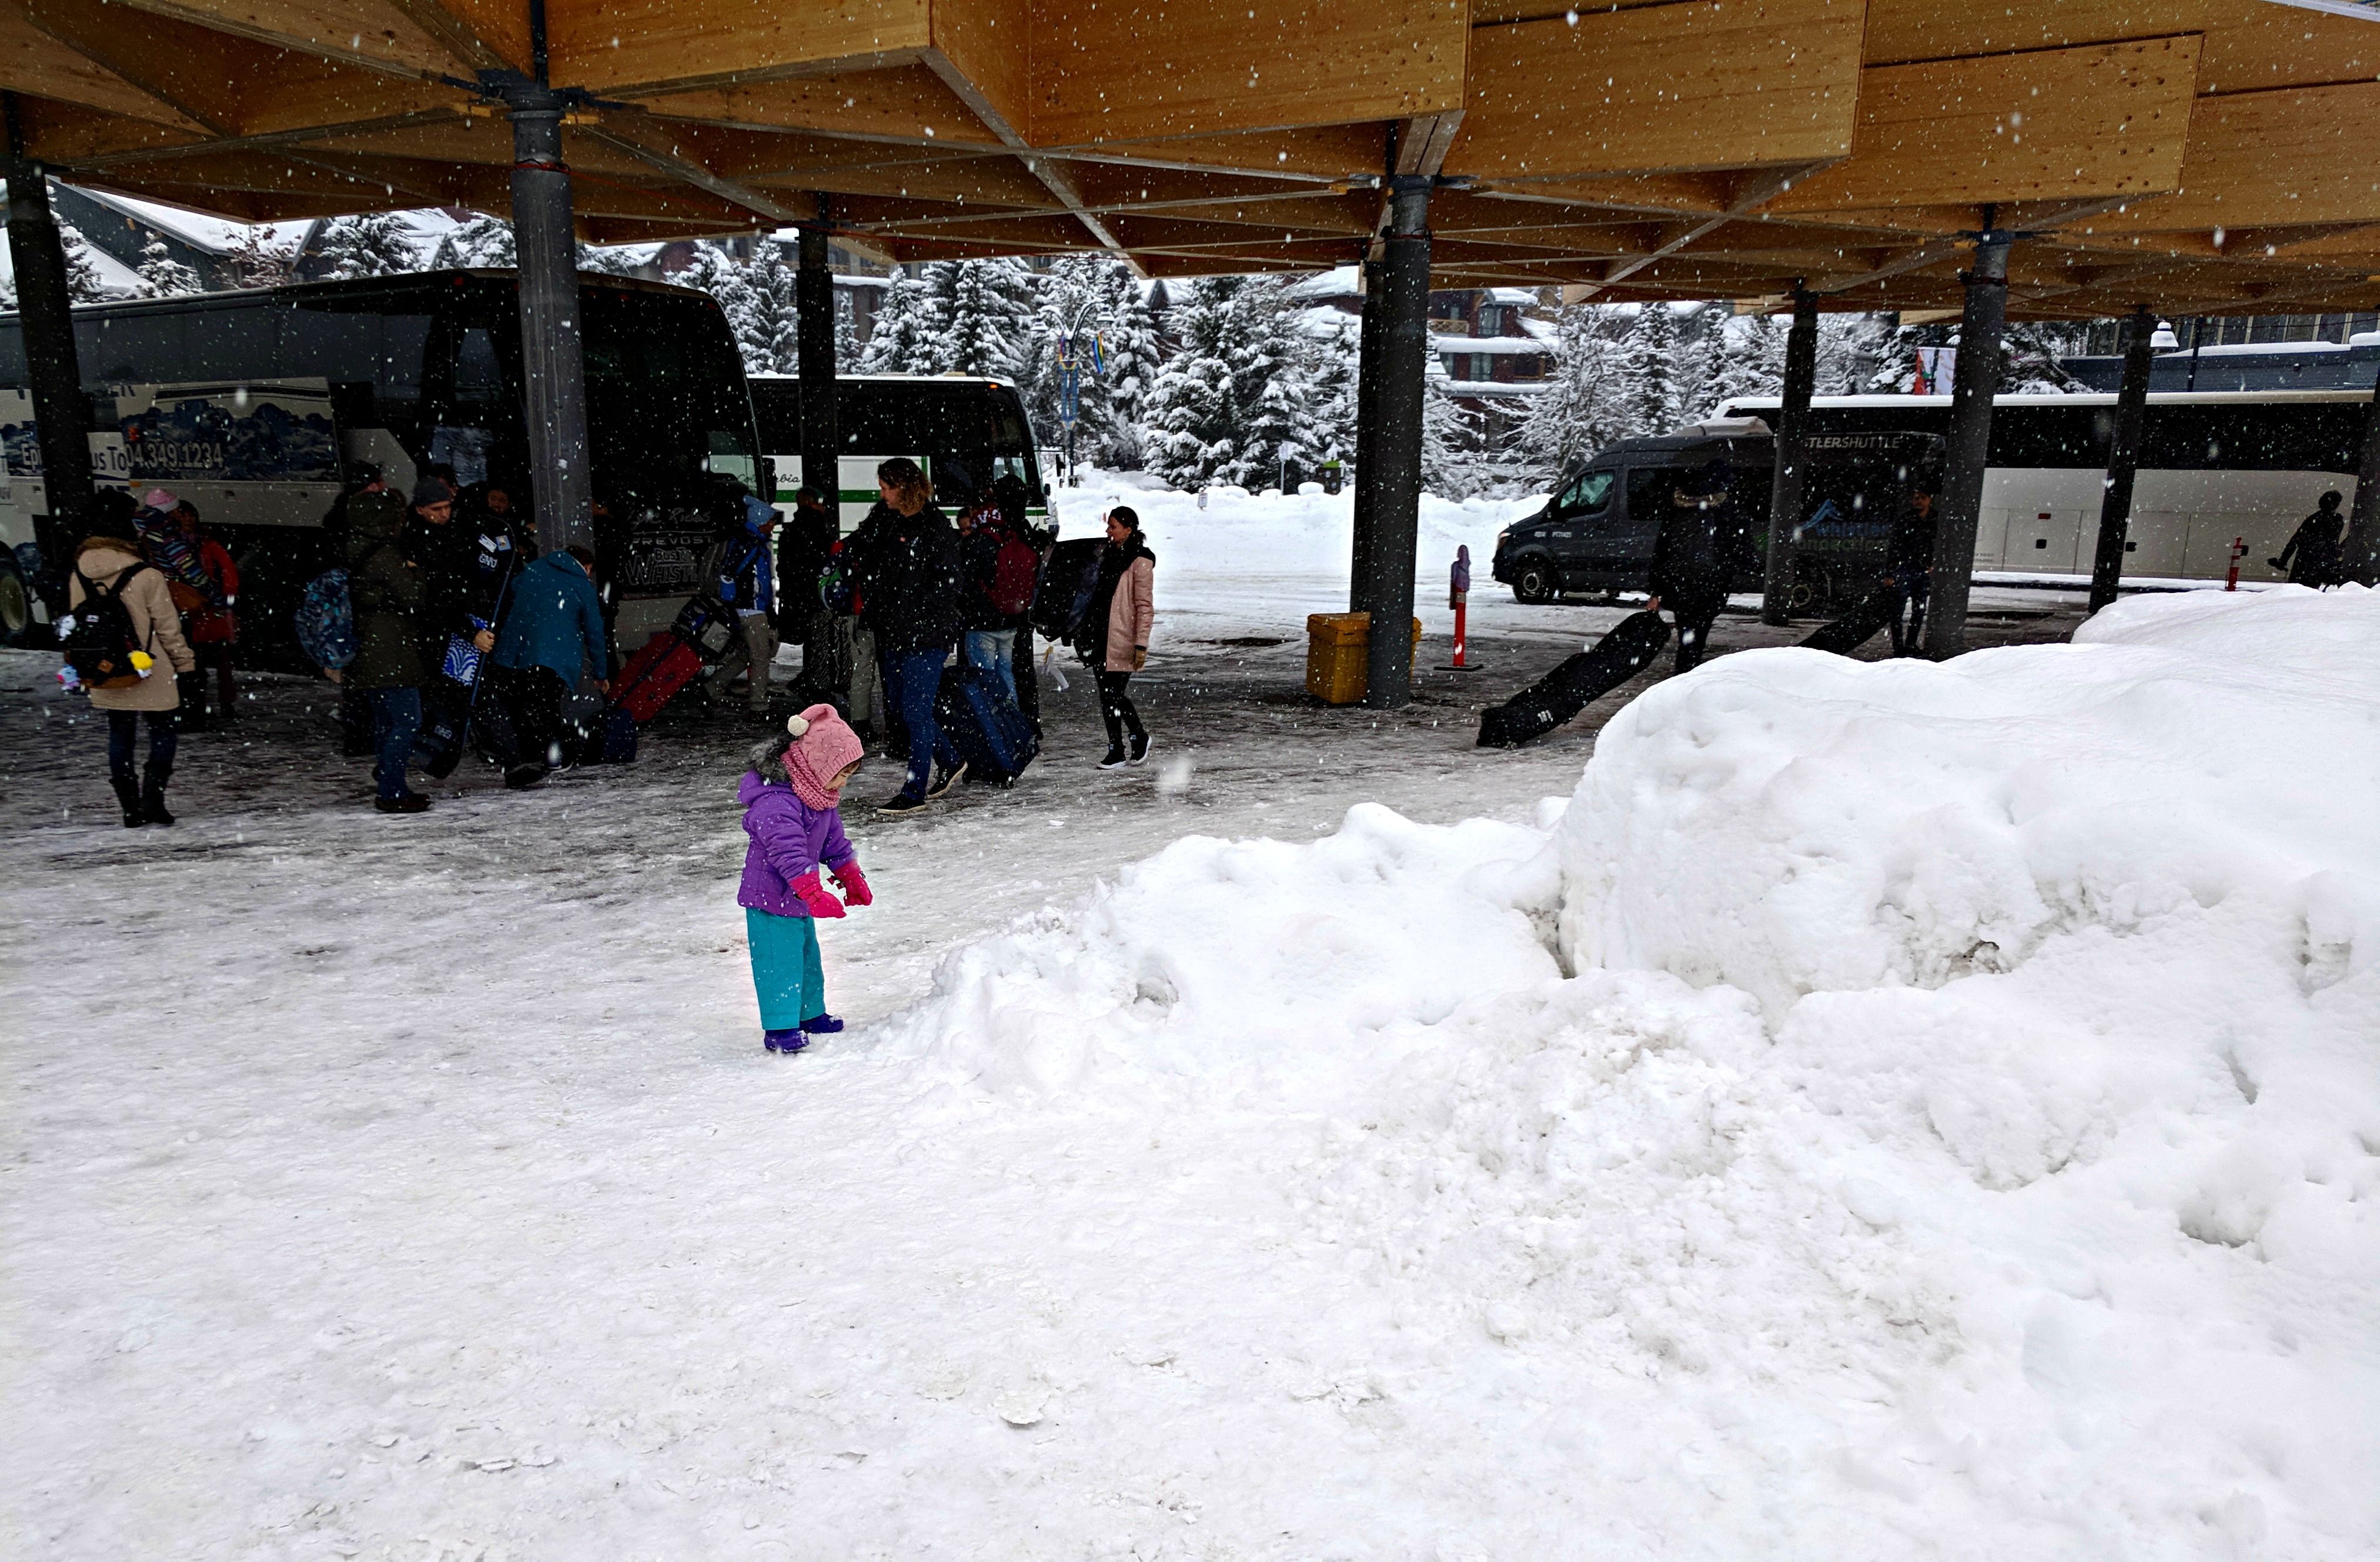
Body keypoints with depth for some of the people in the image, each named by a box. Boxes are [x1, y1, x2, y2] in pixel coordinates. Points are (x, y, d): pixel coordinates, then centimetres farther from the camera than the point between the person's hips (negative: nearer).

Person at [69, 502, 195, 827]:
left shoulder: (78, 576, 1)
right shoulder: (146, 575, -16)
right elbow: (168, 627, -10)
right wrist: (185, 663, 2)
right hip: (149, 674, -5)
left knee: (119, 737, 12)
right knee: (163, 732, 7)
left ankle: (130, 809, 15)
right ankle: (151, 800, -3)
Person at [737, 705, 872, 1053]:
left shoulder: (822, 795, 3)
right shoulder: (776, 803, -30)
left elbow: (834, 838, 15)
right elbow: (789, 852, -36)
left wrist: (851, 876, 17)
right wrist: (814, 894, -40)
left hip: (798, 897, 10)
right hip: (771, 898, -9)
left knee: (807, 955, 20)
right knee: (779, 961, -5)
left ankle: (811, 1014, 34)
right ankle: (779, 1028, 4)